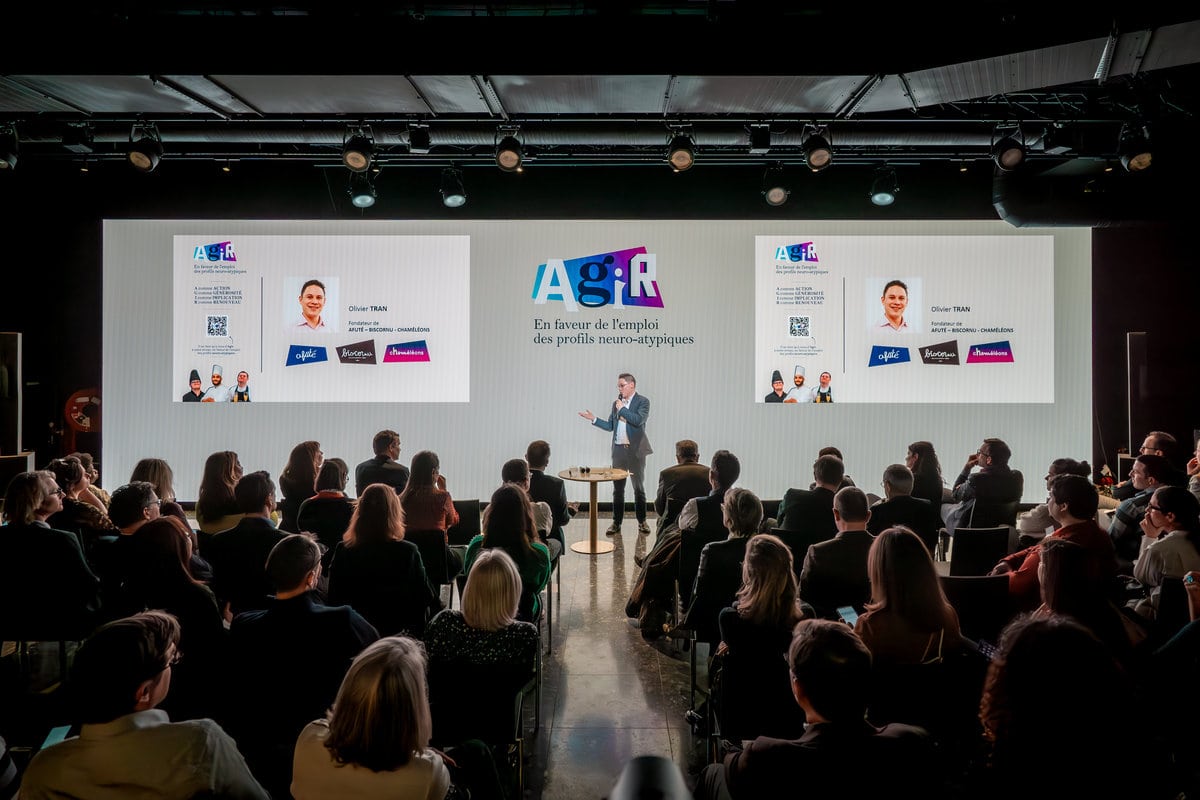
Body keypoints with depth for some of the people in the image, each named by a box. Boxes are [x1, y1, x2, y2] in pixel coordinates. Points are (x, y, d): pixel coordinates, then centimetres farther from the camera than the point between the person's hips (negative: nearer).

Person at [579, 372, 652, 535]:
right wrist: (594, 419, 3)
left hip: (635, 450, -5)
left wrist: (622, 409, -12)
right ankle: (616, 522, 14)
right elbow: (610, 426, 14)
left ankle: (642, 522, 17)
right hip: (618, 450, 5)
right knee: (617, 488, 7)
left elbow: (639, 420, -21)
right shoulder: (616, 403, 12)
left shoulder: (643, 401, -5)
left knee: (639, 487, 5)